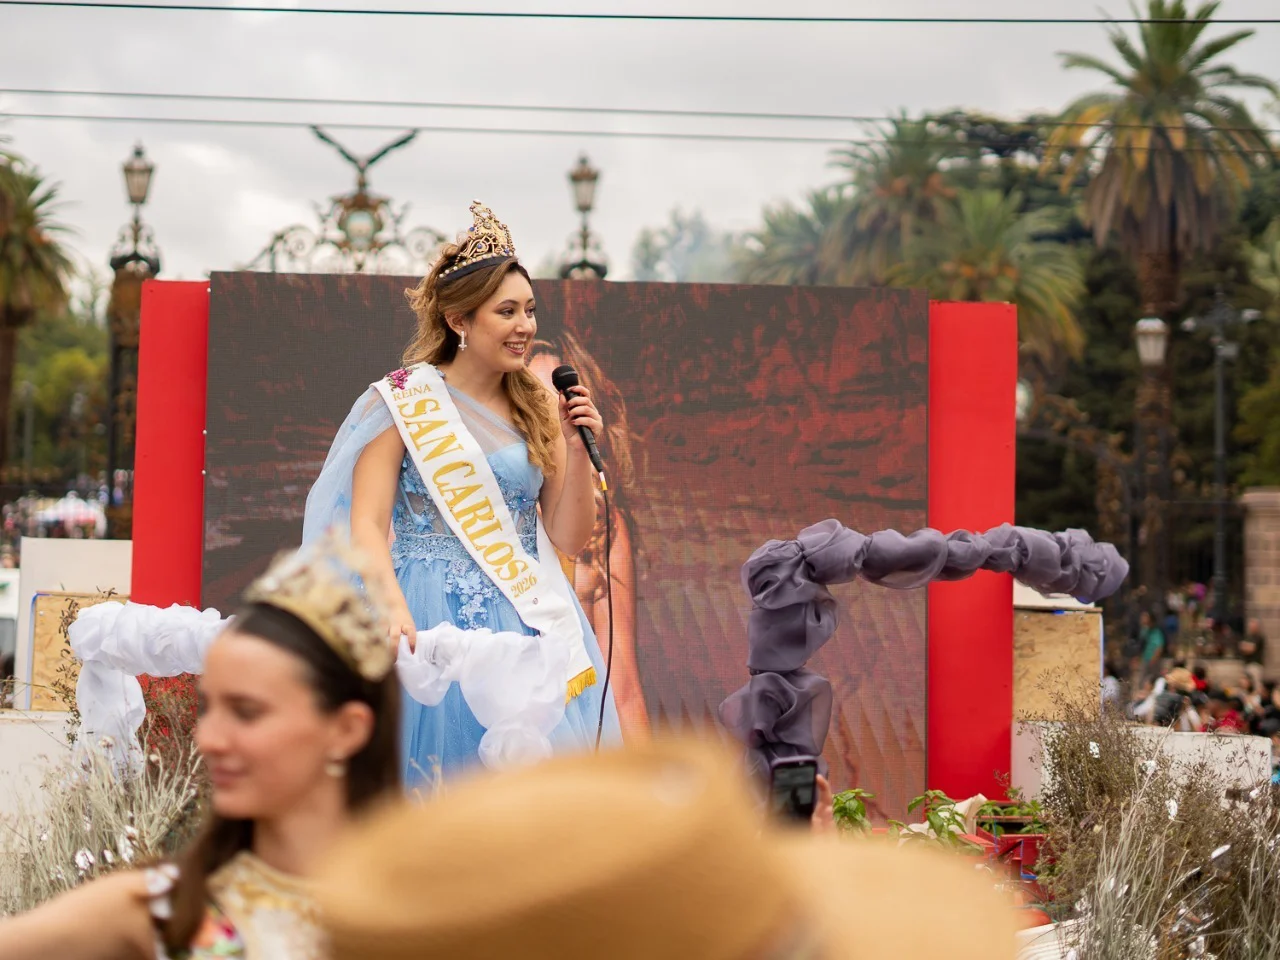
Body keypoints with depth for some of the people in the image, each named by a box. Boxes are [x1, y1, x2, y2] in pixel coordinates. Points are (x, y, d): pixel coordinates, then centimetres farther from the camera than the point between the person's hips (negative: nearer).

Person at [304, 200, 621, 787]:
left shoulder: (539, 410, 12)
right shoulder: (402, 402, 0)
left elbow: (569, 538, 9)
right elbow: (367, 524, -9)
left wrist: (577, 450, -5)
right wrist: (393, 606, -25)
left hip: (529, 618, 4)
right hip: (433, 617, -4)